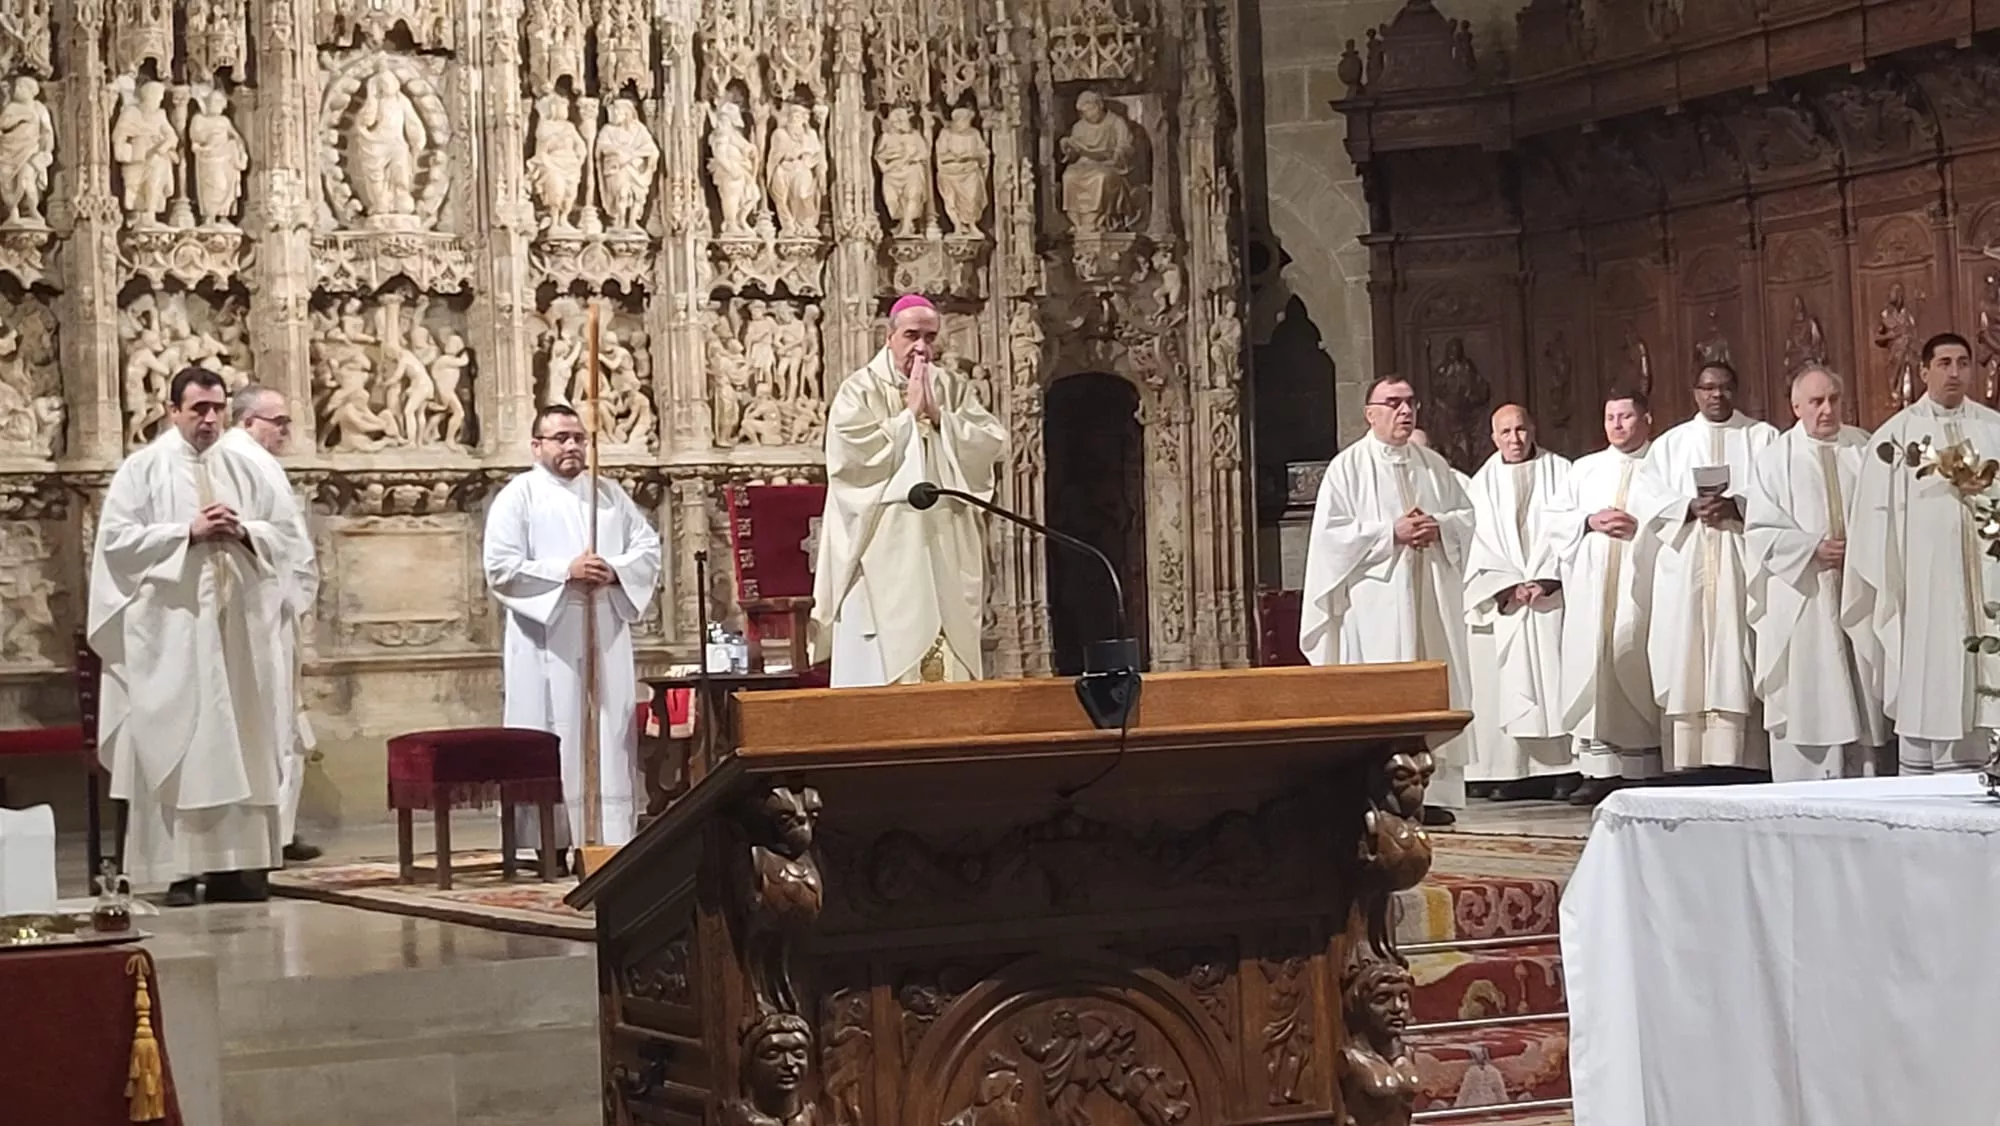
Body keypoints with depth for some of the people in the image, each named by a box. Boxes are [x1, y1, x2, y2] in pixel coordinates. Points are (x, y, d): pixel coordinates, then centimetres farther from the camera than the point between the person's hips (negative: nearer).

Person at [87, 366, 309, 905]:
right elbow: (116, 539, -8)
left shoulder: (245, 469, 11)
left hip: (238, 627, 4)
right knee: (177, 744, -4)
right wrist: (188, 531, -15)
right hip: (172, 631, -3)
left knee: (240, 744, 2)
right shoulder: (143, 468, 1)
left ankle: (237, 862, 6)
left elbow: (288, 531, 11)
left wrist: (244, 531, -9)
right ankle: (180, 870, -2)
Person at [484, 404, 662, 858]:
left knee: (609, 738, 3)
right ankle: (551, 842, -3)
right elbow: (501, 568, -9)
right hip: (547, 642, -4)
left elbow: (649, 547, 11)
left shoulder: (609, 493, 15)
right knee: (553, 742, -6)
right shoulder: (517, 497, 0)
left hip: (606, 641, 5)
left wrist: (615, 569, -9)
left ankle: (613, 836, 5)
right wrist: (565, 571, -17)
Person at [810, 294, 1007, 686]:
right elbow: (855, 455, -16)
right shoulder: (859, 391, -1)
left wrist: (939, 415, -8)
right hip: (884, 554, -4)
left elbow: (992, 442, 1)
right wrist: (910, 414, -10)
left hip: (947, 550, 4)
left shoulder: (953, 388, 12)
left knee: (952, 663, 4)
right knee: (889, 653, -7)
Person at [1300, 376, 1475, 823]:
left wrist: (1438, 527, -7)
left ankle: (1432, 791, 5)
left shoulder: (1434, 465, 15)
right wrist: (1392, 534, -14)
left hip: (1432, 600, 5)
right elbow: (1331, 533, -7)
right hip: (1377, 602, -5)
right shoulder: (1348, 467, 0)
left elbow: (1466, 515, 15)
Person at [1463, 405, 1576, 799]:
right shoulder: (1484, 482, 12)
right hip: (1505, 600, 2)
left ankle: (1564, 769, -7)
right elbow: (1481, 542, 5)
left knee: (1556, 678, -7)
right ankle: (1515, 773, -4)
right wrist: (1511, 586, -8)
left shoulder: (1559, 471, 8)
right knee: (1510, 686, -3)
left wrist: (1546, 580, -12)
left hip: (1554, 595, -1)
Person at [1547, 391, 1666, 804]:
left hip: (1642, 586, -4)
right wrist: (1590, 521, -3)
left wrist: (1641, 526, -13)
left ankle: (1643, 769, -3)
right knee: (1593, 668, -3)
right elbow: (1556, 521, 14)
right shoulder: (1584, 469, 20)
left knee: (1636, 671, -6)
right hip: (1592, 588, 4)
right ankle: (1599, 769, -3)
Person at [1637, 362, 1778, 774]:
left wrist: (1736, 506, -16)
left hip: (1741, 568, -2)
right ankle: (1688, 765, -6)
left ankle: (1734, 763, -13)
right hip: (1685, 569, 2)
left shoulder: (1763, 438, 13)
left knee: (1735, 661, -10)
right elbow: (1651, 501, 7)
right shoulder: (1670, 444, 19)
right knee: (1687, 662, -5)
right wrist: (1692, 508, -11)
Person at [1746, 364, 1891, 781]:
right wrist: (1812, 549, -14)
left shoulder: (1864, 449, 8)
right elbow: (1759, 530, -3)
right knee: (1808, 704, -3)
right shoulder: (1774, 460, 2)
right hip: (1802, 600, -2)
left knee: (1860, 697, 2)